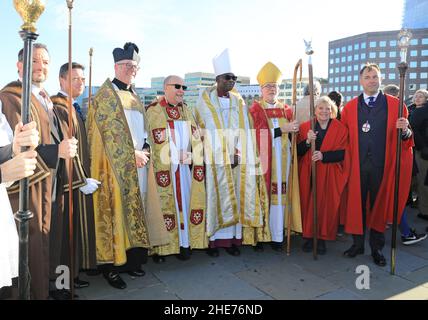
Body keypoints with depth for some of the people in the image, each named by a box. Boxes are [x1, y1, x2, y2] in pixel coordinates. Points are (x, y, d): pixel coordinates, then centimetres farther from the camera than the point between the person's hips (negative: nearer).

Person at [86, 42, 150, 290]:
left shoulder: (134, 97, 18)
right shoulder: (106, 95, -6)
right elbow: (111, 132, -15)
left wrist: (143, 150, 5)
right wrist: (132, 155, -18)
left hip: (134, 166, 8)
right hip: (114, 165, -7)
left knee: (132, 211, 9)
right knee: (115, 211, -4)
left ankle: (130, 260, 19)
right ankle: (111, 265, 6)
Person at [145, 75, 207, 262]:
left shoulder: (186, 110, 16)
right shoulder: (154, 111, 0)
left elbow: (196, 137, 12)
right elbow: (158, 140, -6)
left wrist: (192, 157, -2)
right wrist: (177, 155, -10)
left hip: (186, 166, 5)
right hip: (165, 167, -5)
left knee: (185, 202, 5)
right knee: (165, 204, -2)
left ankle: (184, 243, 12)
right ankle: (161, 248, 6)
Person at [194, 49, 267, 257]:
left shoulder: (238, 101, 11)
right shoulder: (205, 100, 1)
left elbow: (243, 131, 4)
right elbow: (201, 130, -3)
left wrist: (238, 153, -11)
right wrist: (226, 153, -10)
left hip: (237, 159, 3)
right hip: (214, 159, -3)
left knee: (234, 198, 4)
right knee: (216, 197, -1)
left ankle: (232, 239, 12)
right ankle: (214, 240, 7)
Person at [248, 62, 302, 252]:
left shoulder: (286, 110, 16)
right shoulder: (255, 110, 2)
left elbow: (292, 135, 17)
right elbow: (258, 134, -12)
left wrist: (294, 130, -5)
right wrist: (282, 129, -16)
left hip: (282, 160, 4)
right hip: (263, 159, -4)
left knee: (280, 194, 3)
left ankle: (277, 236, 10)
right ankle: (259, 235, 6)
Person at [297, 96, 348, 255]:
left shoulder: (340, 129, 2)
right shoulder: (305, 127, 6)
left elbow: (343, 153, -5)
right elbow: (298, 152, 2)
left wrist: (323, 155, -20)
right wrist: (307, 141, -17)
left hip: (329, 175, -1)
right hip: (308, 174, 1)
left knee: (326, 206, -2)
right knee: (308, 204, 2)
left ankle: (322, 238, 12)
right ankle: (309, 236, 15)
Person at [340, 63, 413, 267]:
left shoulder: (395, 105, 3)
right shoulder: (350, 107, 6)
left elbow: (406, 139, 1)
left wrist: (405, 131, -20)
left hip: (382, 165, -1)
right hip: (357, 165, 1)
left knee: (379, 205, 9)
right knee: (357, 204, 8)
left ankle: (377, 248, 23)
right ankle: (358, 244, 25)